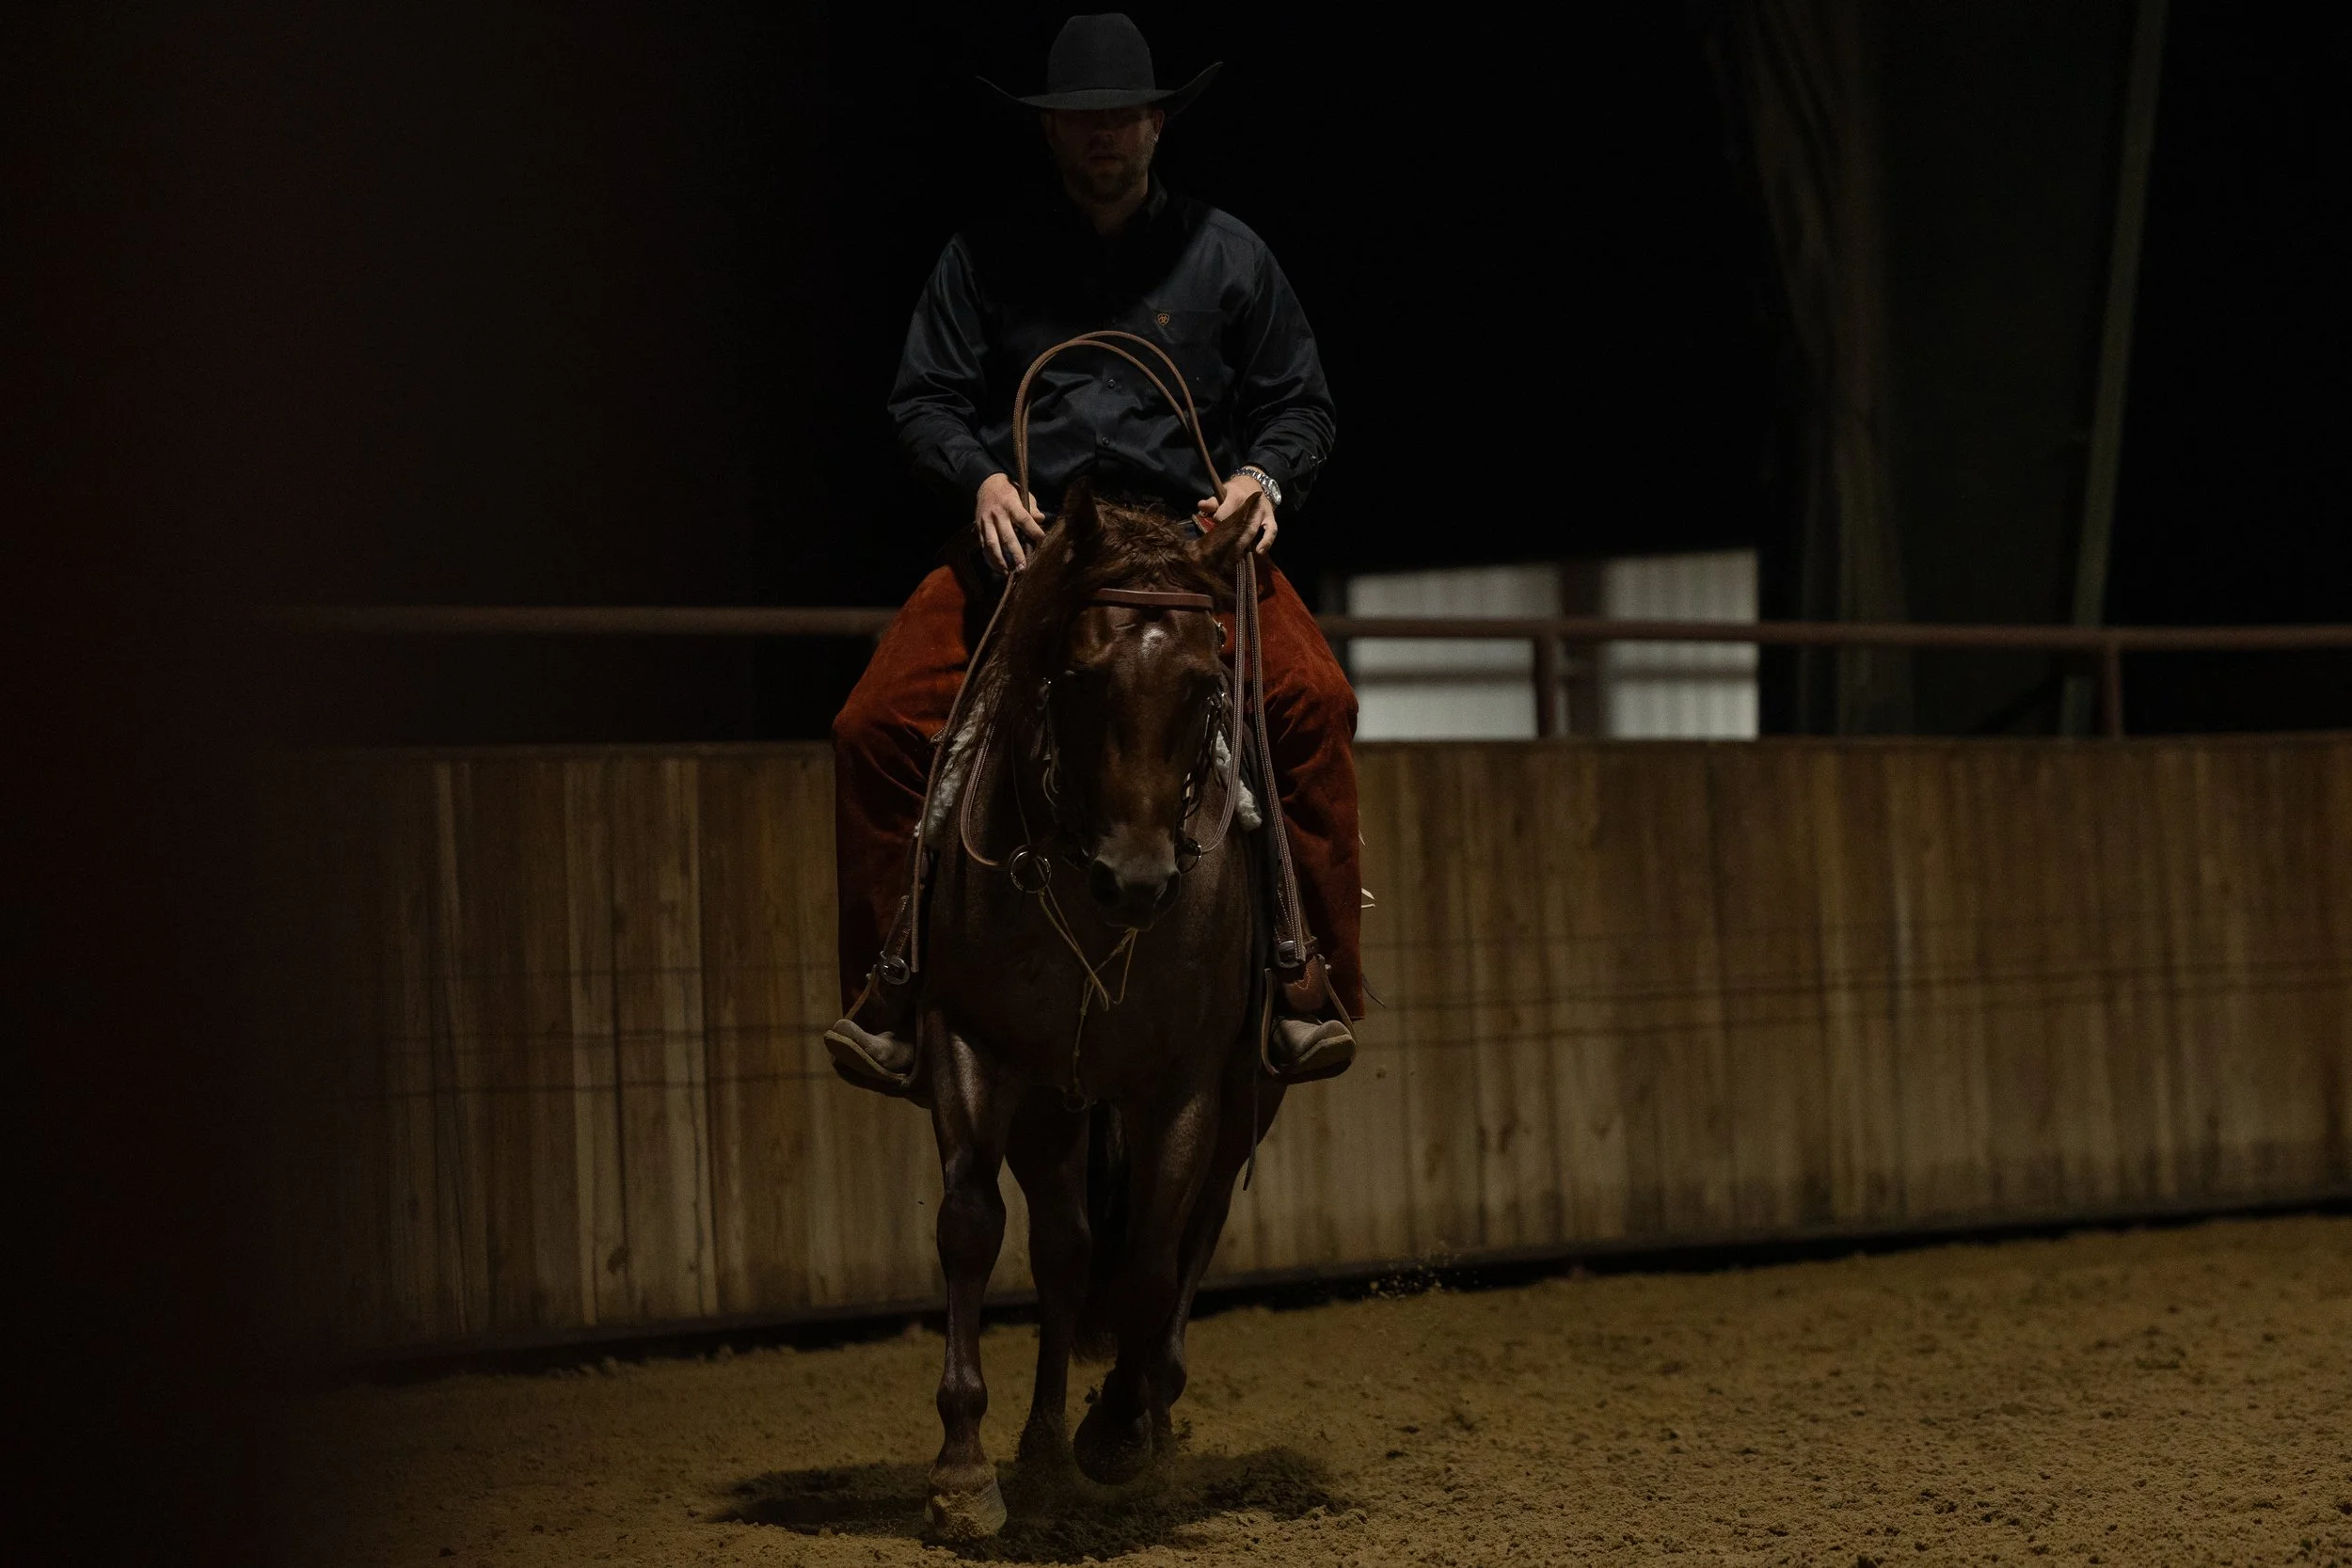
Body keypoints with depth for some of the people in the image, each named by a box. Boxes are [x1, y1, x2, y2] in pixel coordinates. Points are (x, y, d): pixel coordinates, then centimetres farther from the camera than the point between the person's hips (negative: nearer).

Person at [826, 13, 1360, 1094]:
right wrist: (981, 478, -12)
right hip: (1022, 540, 1)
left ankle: (1312, 976, -21)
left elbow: (1299, 404, 13)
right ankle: (888, 985, -8)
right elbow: (925, 400, 9)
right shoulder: (987, 257, 11)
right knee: (877, 723, -19)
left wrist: (1265, 477, -9)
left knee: (1313, 699, -28)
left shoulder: (1225, 255, 11)